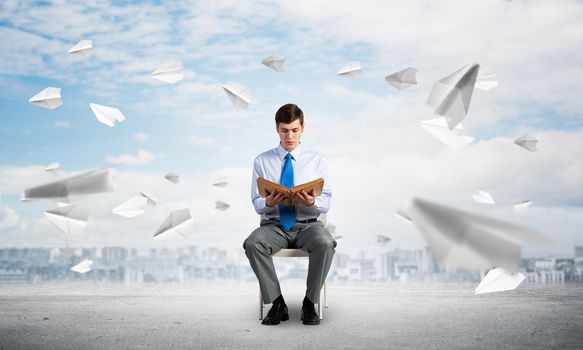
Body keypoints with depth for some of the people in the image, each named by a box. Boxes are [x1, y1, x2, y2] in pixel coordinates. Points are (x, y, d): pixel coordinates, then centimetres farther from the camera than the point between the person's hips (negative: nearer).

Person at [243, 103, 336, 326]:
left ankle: (310, 303, -16)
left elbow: (326, 204, 4)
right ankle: (277, 303, -18)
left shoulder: (316, 160, 8)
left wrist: (311, 202, -20)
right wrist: (269, 203, -18)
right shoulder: (262, 161, 8)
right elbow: (257, 204, 6)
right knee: (252, 244, -33)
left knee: (325, 243, -35)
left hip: (307, 225, 0)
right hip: (274, 225, 1)